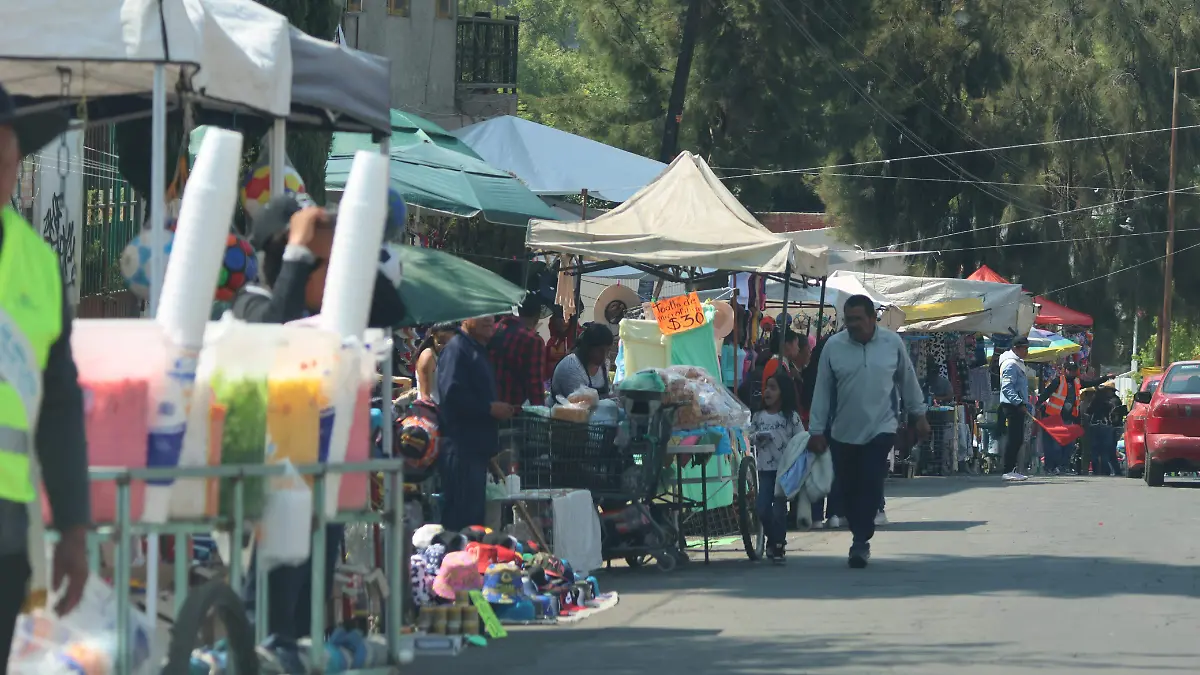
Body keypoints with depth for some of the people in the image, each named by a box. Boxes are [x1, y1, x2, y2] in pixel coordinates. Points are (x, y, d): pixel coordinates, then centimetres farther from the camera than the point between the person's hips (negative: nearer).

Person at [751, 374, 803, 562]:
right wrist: (758, 438, -9)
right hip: (765, 469, 3)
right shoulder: (759, 416, 8)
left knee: (779, 508, -5)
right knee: (762, 509, -1)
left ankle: (778, 547, 5)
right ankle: (773, 538, 23)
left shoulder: (791, 416, -2)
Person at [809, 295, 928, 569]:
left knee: (871, 485, -14)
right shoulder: (834, 346, -3)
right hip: (843, 432, 2)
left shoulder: (892, 343, -1)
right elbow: (822, 390, 2)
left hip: (881, 429, -2)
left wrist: (919, 415, 15)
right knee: (849, 489, 6)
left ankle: (861, 542, -12)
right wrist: (817, 431, 1)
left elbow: (908, 381, 11)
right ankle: (861, 539, 22)